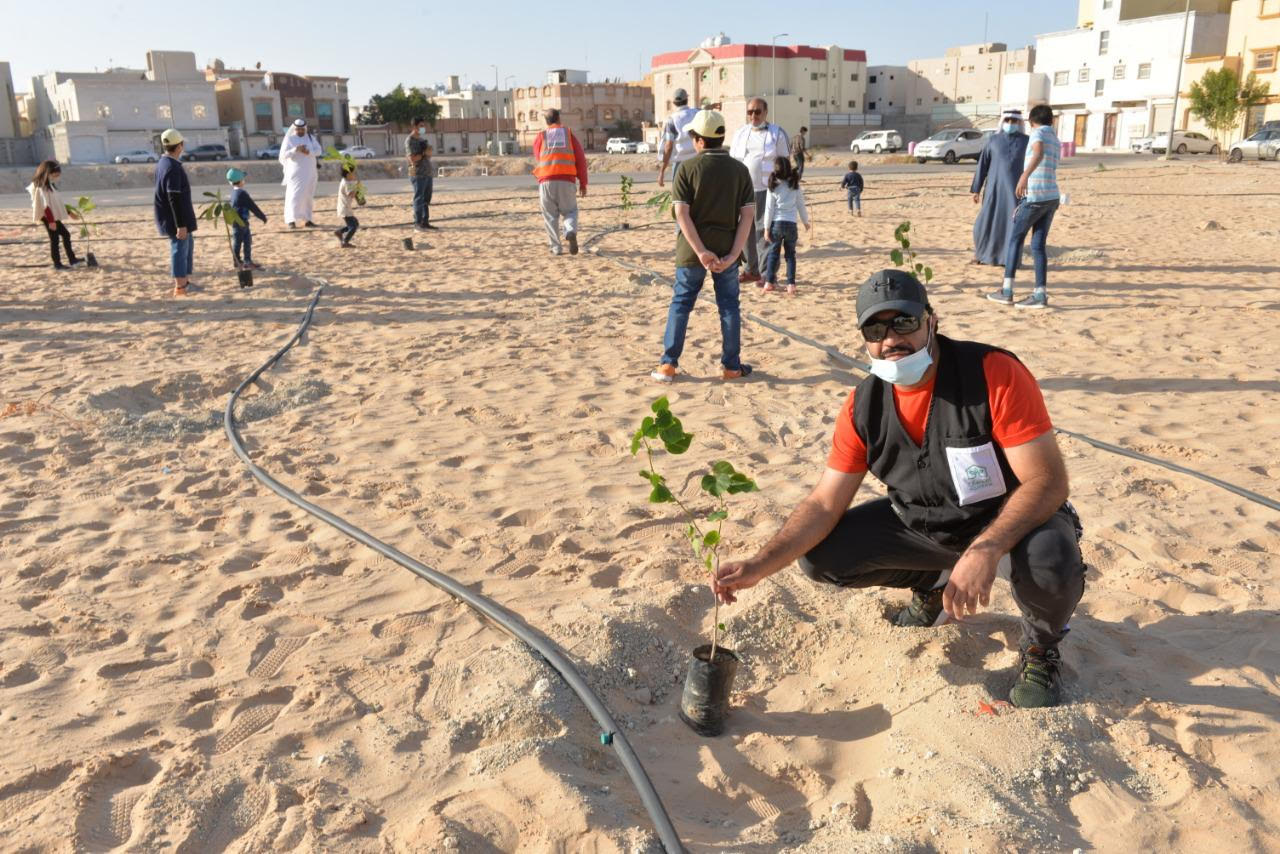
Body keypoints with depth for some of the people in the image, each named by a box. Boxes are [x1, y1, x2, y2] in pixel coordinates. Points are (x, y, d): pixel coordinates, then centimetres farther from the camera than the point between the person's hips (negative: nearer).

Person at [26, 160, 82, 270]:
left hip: (53, 216, 10)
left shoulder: (49, 185, 13)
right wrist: (51, 221, -25)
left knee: (66, 234, 13)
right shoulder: (42, 187, -17)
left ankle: (72, 259, 17)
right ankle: (57, 263, 1)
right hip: (48, 217, -10)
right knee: (54, 238, -5)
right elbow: (46, 205, -22)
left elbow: (57, 202, 20)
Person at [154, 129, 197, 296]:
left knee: (188, 243, 22)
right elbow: (174, 199, -25)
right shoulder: (173, 167, -22)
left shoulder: (163, 163, 10)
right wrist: (181, 225, -24)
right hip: (176, 217, -10)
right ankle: (179, 287, 3)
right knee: (180, 247, -3)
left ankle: (185, 279, 32)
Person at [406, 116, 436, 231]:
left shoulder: (423, 139, 18)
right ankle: (418, 224, -5)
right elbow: (413, 158, -18)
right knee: (419, 199, -7)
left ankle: (425, 222, 15)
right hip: (418, 175, -8)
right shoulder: (410, 140, -9)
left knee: (426, 200, 10)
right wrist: (424, 153, -12)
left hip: (427, 174, 8)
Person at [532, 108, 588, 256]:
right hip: (566, 180, 0)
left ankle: (556, 247, 5)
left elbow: (538, 161, 11)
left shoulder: (540, 137, 12)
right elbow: (581, 159, 7)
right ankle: (571, 232, -16)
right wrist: (583, 183, 11)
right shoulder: (569, 133, 12)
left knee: (550, 215, 11)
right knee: (570, 211, 14)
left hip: (546, 181, 0)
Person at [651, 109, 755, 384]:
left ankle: (668, 365, 10)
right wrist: (733, 254, -10)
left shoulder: (687, 168, -6)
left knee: (680, 304, 10)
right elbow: (748, 214, -6)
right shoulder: (739, 170, 0)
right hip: (726, 250, 1)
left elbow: (682, 213, -14)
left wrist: (701, 251, -15)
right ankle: (731, 366, 16)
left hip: (692, 250, -1)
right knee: (729, 307, 11)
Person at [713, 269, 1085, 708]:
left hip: (1008, 523, -4)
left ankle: (1042, 646, 0)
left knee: (1050, 559, -38)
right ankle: (934, 583, 19)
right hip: (920, 526, 5)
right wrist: (760, 565, -23)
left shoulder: (995, 374, -24)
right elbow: (825, 504, -9)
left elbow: (1048, 480, -28)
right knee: (819, 556, -9)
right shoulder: (863, 407, -10)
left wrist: (984, 550, -44)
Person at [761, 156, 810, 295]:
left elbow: (769, 209, -5)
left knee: (773, 253, 9)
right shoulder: (795, 186, 1)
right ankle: (791, 284, 3)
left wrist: (767, 228, 0)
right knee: (790, 254, 7)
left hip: (776, 223, -1)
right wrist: (806, 222, 22)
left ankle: (769, 282, 7)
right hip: (791, 224, 1)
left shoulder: (773, 187, -4)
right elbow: (801, 206, 9)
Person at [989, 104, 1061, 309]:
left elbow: (1039, 153, -29)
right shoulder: (1056, 142, 21)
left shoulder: (1038, 133, -5)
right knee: (1038, 245, 6)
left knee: (1014, 239, 4)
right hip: (1052, 198, 7)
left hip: (1034, 197, -7)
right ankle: (1040, 294, -1)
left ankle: (1006, 291, 1)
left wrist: (1024, 175, -44)